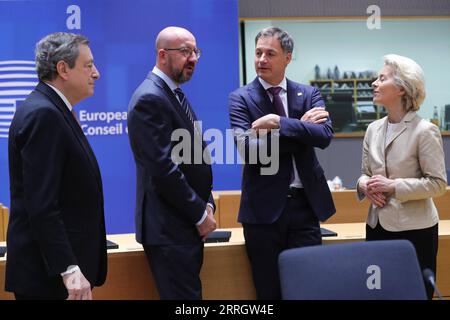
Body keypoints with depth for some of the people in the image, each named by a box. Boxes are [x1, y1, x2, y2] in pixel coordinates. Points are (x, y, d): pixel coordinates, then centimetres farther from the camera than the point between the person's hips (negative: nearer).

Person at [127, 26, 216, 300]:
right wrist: (200, 214, -14)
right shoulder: (150, 98, -16)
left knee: (189, 293, 14)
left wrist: (206, 204, 6)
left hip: (187, 225, 10)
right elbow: (163, 169, -21)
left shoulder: (175, 94, 15)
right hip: (169, 228, -10)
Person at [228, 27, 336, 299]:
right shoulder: (241, 98, 0)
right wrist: (301, 127, -11)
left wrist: (280, 122, -18)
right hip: (264, 207, -2)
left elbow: (325, 135, -11)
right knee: (270, 290, 7)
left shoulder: (309, 94, 7)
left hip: (304, 203, 2)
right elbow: (248, 148, -15)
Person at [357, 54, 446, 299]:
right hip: (377, 225, 6)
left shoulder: (425, 131, -11)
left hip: (414, 229, -6)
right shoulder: (373, 129, 8)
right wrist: (364, 184, -7)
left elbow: (438, 184, -12)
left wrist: (393, 186, -18)